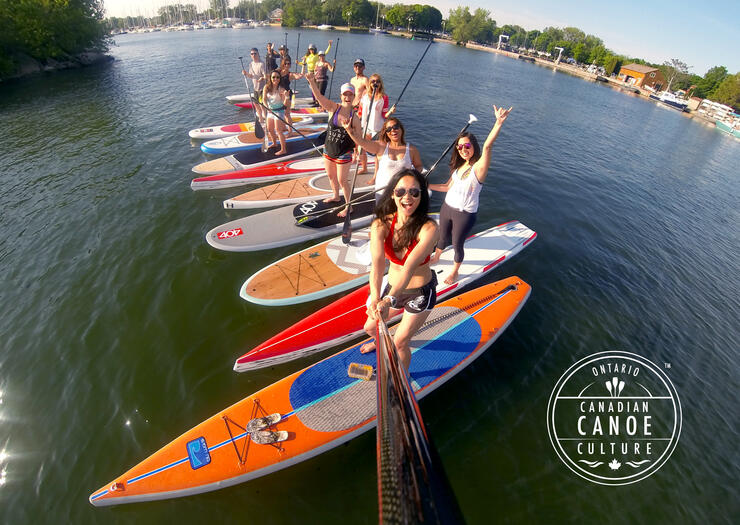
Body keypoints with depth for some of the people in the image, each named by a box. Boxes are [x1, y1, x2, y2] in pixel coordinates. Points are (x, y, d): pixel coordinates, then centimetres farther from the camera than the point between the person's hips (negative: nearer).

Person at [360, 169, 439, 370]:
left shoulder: (429, 228, -28)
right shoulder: (380, 225, -19)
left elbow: (410, 267, -39)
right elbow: (377, 264, -32)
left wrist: (389, 300, -52)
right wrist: (375, 299, -48)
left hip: (420, 293, -4)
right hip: (392, 286, 4)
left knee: (399, 343, 6)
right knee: (371, 327, 21)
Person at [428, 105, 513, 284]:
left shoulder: (478, 167, -18)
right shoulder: (458, 167, 4)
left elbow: (487, 146, -35)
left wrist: (499, 123, -47)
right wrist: (427, 186, 14)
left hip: (465, 215, -6)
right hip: (447, 208, 6)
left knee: (457, 244, 11)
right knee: (443, 237, 24)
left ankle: (455, 271, 36)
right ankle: (436, 257, 52)